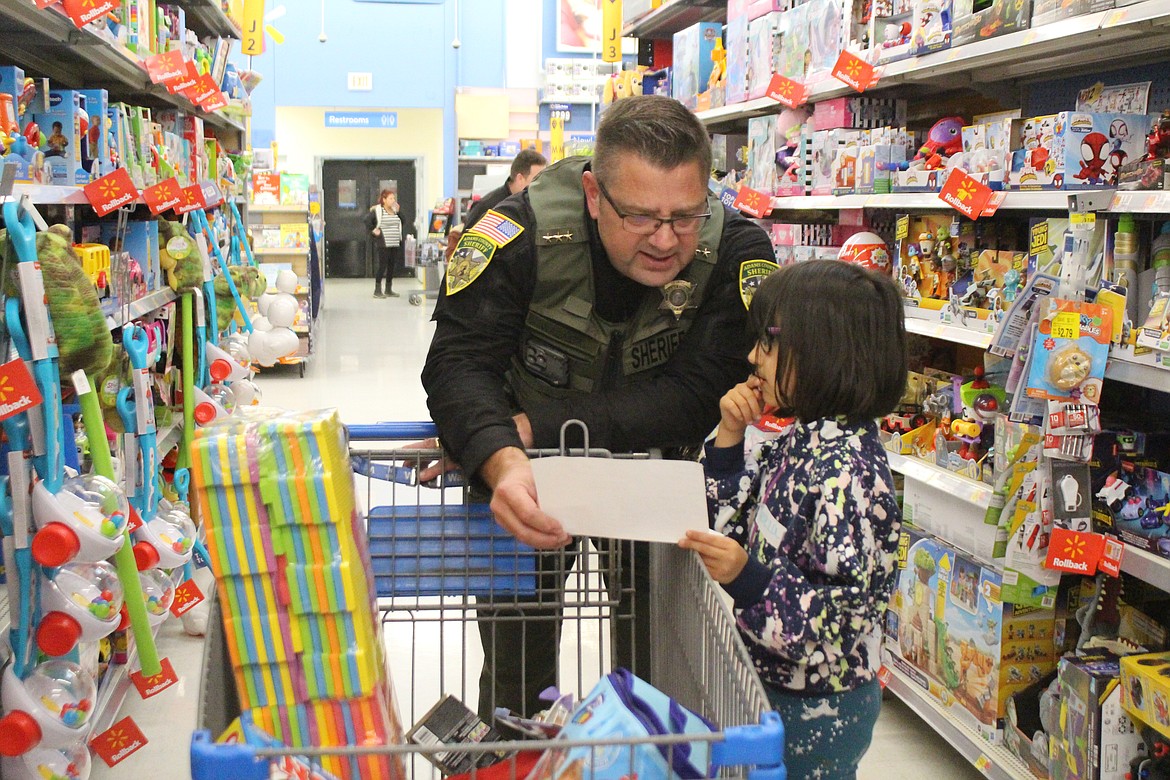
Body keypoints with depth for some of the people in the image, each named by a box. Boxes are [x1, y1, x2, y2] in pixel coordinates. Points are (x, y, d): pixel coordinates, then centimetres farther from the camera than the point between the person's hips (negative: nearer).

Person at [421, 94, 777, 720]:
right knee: (514, 668, 9)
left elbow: (700, 398, -27)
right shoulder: (522, 233, -25)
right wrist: (500, 460, -49)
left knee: (654, 661, 7)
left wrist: (533, 428, -32)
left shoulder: (737, 252, -23)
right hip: (525, 477, 0)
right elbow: (460, 362, -26)